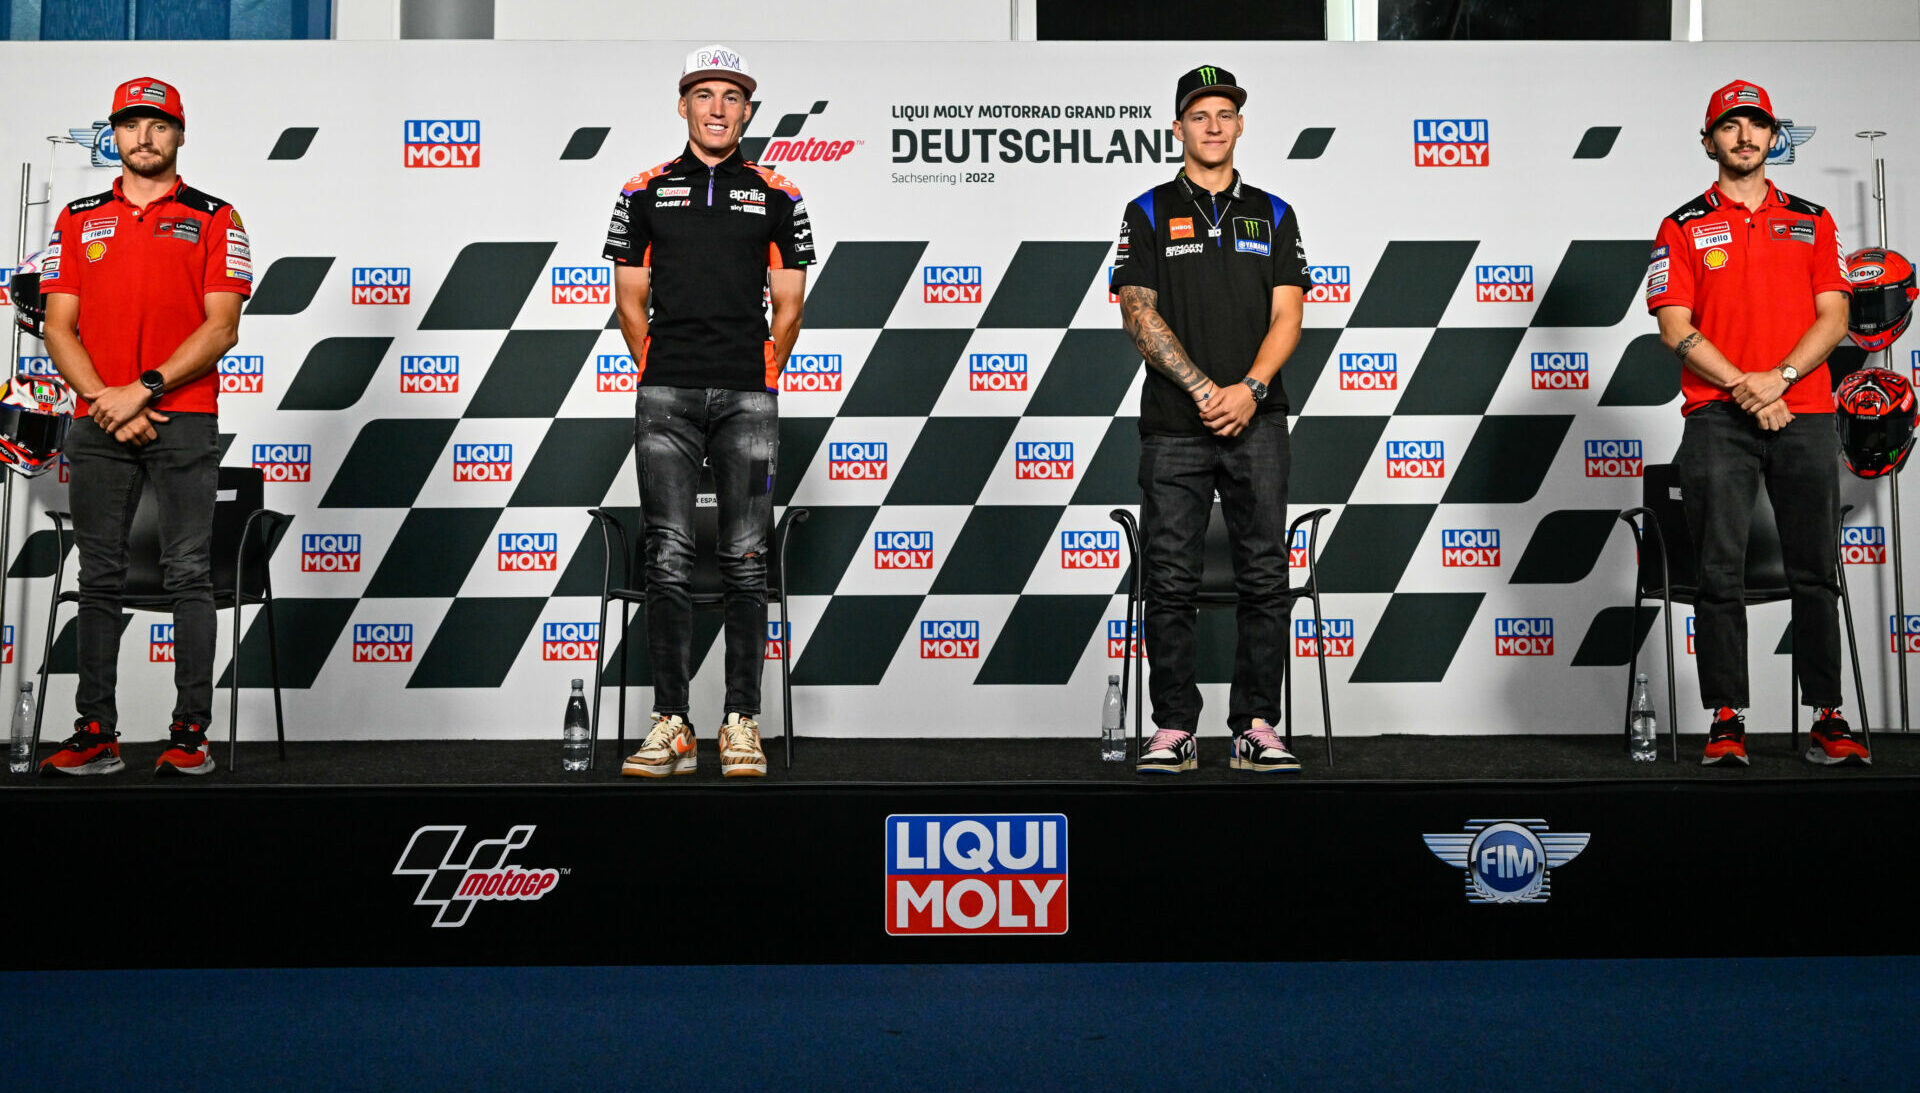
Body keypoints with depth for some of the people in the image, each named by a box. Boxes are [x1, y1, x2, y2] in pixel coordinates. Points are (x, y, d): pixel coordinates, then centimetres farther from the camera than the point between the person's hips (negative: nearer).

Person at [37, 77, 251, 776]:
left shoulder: (214, 220, 6)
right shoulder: (78, 221, 15)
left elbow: (222, 327, -3)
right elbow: (59, 328, 9)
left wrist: (144, 388, -12)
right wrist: (102, 398, -7)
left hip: (185, 420, -3)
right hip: (98, 424, 3)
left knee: (188, 575, -4)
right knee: (100, 579, 5)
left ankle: (191, 732, 1)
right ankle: (96, 732, 10)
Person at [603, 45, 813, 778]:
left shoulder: (778, 198, 9)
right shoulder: (644, 194, 10)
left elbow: (787, 307, 10)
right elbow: (630, 301, 12)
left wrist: (759, 378, 8)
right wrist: (662, 372, 9)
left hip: (747, 399, 0)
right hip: (664, 399, 1)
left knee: (744, 560, 0)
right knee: (668, 559, -1)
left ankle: (742, 724, 6)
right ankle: (671, 725, 4)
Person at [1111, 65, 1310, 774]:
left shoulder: (1273, 215, 14)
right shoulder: (1149, 213, 8)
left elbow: (1286, 316, 6)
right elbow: (1139, 316, -2)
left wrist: (1249, 389, -11)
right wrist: (1204, 390, -11)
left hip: (1257, 422, 2)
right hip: (1173, 425, -1)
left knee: (1265, 577, 0)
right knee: (1170, 581, -1)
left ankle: (1257, 727, 8)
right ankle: (1174, 729, 7)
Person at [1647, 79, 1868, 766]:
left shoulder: (1812, 222, 16)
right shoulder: (1684, 227, 9)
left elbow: (1833, 317, 7)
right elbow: (1676, 327, -1)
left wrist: (1780, 377, -10)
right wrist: (1745, 388, -11)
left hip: (1805, 414, 2)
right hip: (1717, 418, -2)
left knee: (1815, 573, 2)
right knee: (1721, 574, -4)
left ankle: (1828, 718, 7)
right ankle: (1726, 721, 1)